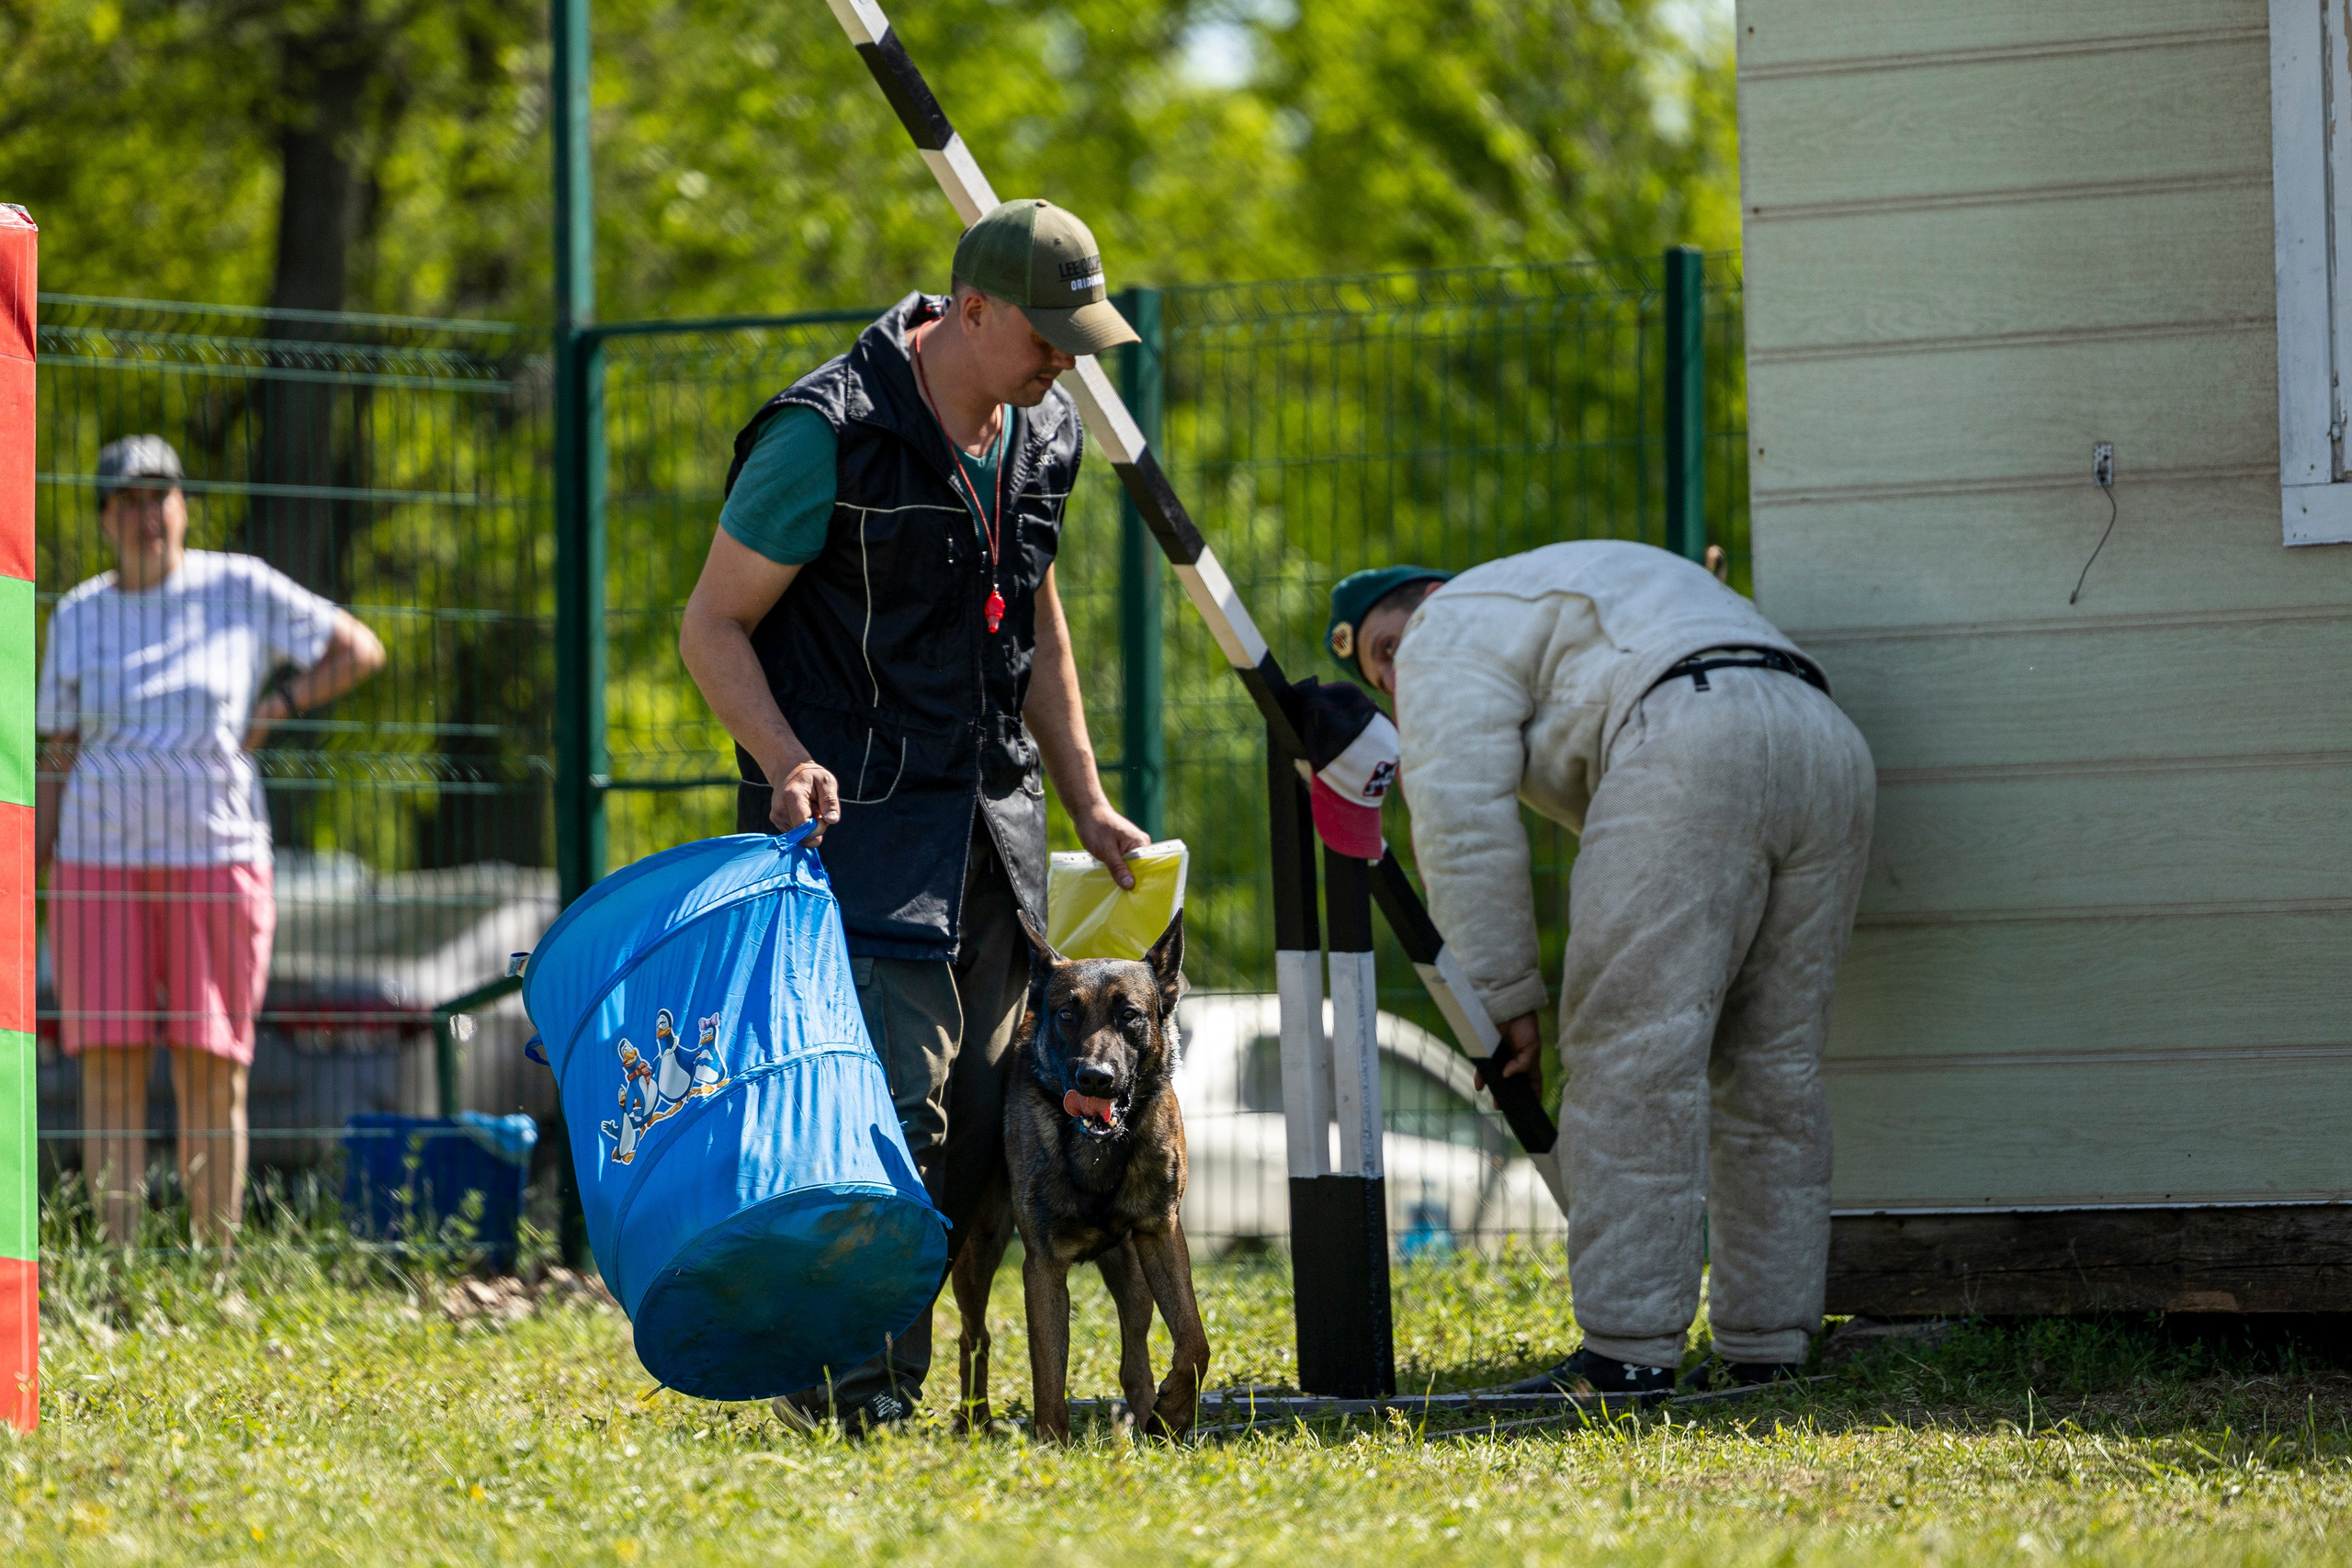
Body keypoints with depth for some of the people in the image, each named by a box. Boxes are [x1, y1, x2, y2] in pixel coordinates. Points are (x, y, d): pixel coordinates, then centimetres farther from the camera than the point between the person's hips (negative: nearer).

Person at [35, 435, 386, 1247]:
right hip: (101, 863, 2)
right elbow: (56, 760, 11)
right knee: (110, 1064, -4)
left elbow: (360, 649, 8)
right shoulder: (78, 617, 8)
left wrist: (275, 709, -2)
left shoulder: (240, 589, 2)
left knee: (214, 1072, -3)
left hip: (216, 859, -2)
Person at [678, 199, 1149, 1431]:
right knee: (892, 1099, -16)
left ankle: (874, 1364, 10)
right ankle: (849, 1377, -7)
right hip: (860, 820, -7)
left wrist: (1087, 805, 21)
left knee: (979, 1116, 3)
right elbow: (714, 624, -10)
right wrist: (789, 763, -24)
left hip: (990, 819, 7)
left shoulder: (1041, 434, 10)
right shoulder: (828, 434, -14)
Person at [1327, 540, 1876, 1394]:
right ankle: (1765, 1345, 12)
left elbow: (1463, 821, 1)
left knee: (1631, 1066, -7)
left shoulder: (1457, 628, 15)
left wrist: (1503, 996, 3)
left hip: (1692, 753, -9)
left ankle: (1630, 1351, -11)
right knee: (1770, 1071, 12)